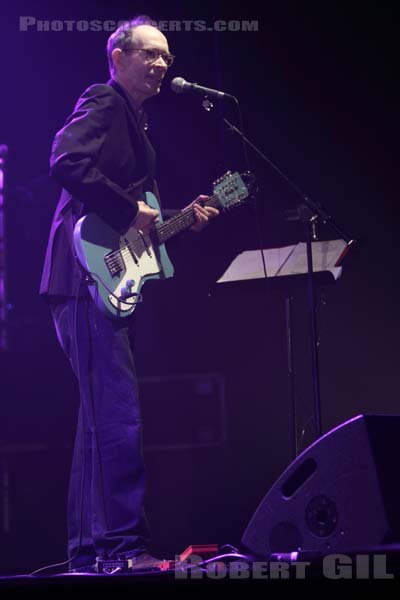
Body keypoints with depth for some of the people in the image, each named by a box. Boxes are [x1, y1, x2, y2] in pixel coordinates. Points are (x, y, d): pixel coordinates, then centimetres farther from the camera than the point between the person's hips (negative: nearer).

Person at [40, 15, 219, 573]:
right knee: (119, 416, -16)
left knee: (103, 418, 10)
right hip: (90, 280, -11)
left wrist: (185, 218, 15)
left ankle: (89, 549, 15)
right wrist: (130, 210, -19)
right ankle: (123, 544, -18)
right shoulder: (101, 104, -5)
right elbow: (66, 163, -23)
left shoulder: (134, 121, 25)